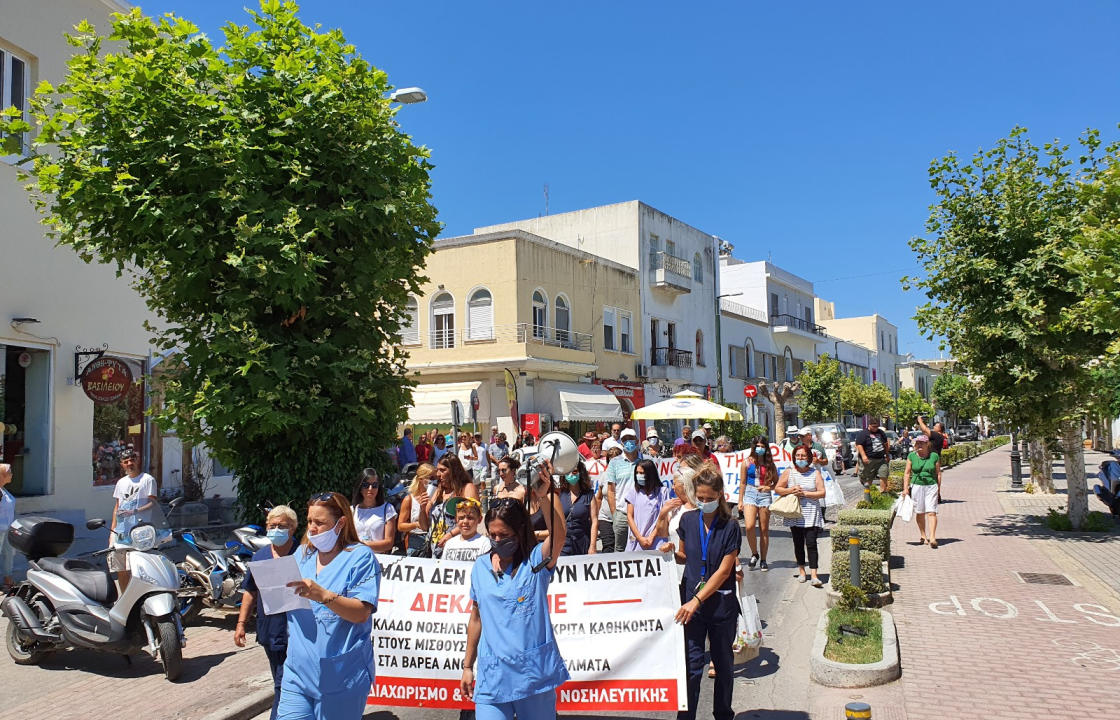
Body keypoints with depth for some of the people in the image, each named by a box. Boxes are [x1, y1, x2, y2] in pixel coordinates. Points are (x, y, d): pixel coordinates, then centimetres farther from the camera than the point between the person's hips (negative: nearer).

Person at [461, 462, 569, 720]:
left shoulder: (536, 561, -5)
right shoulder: (480, 567, 7)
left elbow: (558, 538, -27)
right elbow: (477, 618, 15)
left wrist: (544, 497, -39)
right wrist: (467, 666, 17)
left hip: (534, 675, -2)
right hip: (492, 677, 3)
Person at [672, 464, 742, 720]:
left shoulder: (730, 527, -7)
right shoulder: (688, 520, 1)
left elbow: (723, 571, -11)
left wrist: (697, 601, -17)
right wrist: (671, 553, -9)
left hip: (721, 602, -1)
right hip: (691, 600, 1)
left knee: (723, 663, 14)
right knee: (692, 664, -4)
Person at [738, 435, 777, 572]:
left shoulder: (770, 464, 7)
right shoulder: (747, 463, 3)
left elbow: (777, 482, 13)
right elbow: (742, 483, 6)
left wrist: (768, 487, -9)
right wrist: (740, 501, 3)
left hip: (765, 496, 1)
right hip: (750, 494, -1)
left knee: (764, 529, 5)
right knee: (749, 526, -17)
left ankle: (763, 560, 16)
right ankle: (754, 554, 6)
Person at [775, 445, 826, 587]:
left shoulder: (815, 473, 2)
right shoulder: (789, 473, 5)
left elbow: (822, 493, -3)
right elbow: (777, 488, 6)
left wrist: (804, 493, -12)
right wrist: (791, 490, -11)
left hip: (811, 515, -2)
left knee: (811, 543, -10)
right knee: (798, 544, 9)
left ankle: (814, 575, -11)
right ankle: (801, 571, 24)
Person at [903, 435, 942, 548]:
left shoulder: (934, 456, 2)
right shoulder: (912, 456, 3)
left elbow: (938, 474, 7)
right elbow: (907, 473, 7)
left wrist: (938, 490, 7)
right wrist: (905, 488, 0)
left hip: (931, 486, -1)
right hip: (916, 486, 1)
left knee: (931, 512, -10)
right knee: (919, 513, 8)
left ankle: (932, 538, -14)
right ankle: (923, 536, 20)